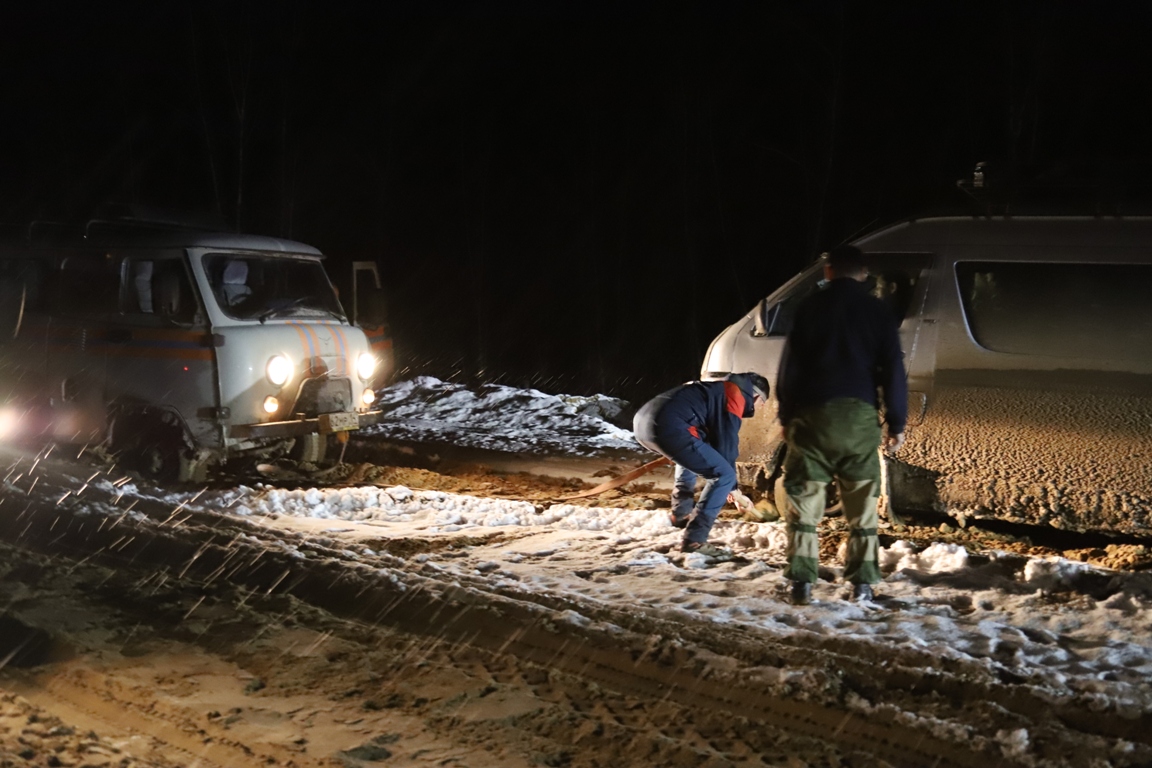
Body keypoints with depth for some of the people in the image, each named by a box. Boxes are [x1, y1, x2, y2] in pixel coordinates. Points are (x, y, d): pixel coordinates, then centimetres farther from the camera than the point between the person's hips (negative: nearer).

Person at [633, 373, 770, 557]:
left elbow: (712, 439, 40)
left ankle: (681, 514, 43)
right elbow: (726, 441, 3)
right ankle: (694, 540, -6)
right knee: (725, 476, -3)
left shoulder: (717, 391, 34)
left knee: (691, 454, 40)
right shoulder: (735, 393, 8)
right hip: (668, 427, -10)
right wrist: (732, 487, 13)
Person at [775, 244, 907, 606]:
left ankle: (802, 580, -2)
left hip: (812, 413, -1)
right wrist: (896, 423, 7)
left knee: (802, 498, 5)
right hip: (859, 415, 1)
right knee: (862, 503, 8)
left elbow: (789, 366, 5)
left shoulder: (809, 307, 8)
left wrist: (786, 416, 11)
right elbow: (893, 370, 4)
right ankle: (862, 582, 5)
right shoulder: (877, 311, 9)